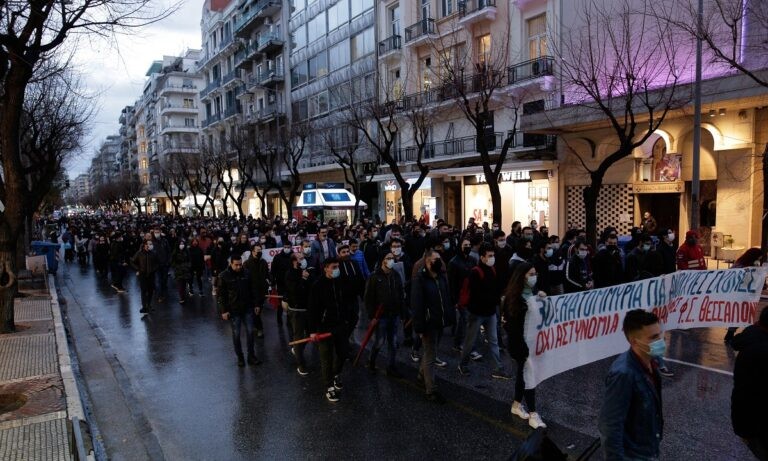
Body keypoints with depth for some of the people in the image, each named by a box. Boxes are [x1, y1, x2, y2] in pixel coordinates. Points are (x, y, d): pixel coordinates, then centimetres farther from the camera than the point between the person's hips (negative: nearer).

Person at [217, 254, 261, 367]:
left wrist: (256, 305, 8)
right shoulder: (224, 276, -9)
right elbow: (221, 295, -6)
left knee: (250, 332, 5)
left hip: (247, 308, 3)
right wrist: (223, 310, -10)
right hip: (233, 310, -3)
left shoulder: (246, 273, 0)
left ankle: (251, 356, 18)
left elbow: (252, 290, 9)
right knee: (236, 334, 6)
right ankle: (239, 357, 20)